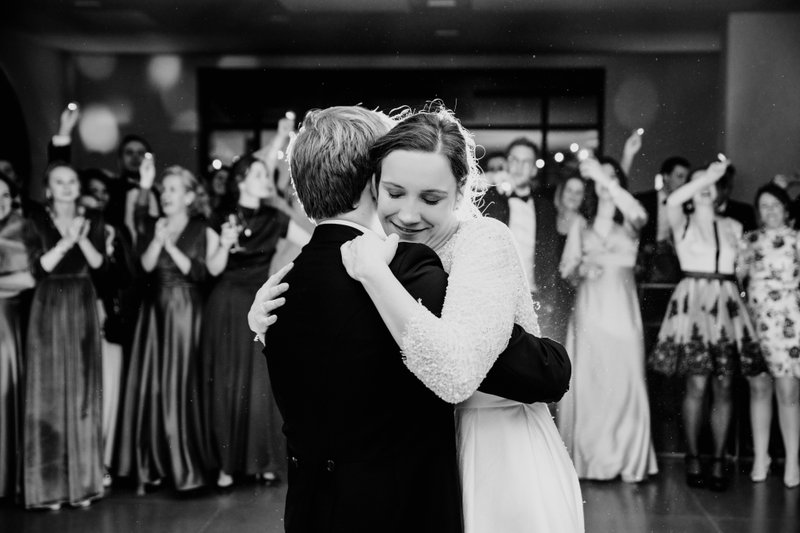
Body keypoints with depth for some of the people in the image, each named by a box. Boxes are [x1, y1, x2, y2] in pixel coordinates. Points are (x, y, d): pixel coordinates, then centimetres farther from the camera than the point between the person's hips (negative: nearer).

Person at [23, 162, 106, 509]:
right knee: (49, 392, -3)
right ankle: (49, 484, 1)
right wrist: (66, 240, -18)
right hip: (49, 307, -2)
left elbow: (98, 263, -1)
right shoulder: (38, 221, 1)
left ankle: (82, 480, 9)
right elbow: (39, 267, -8)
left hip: (82, 306, 2)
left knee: (82, 389, 3)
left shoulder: (92, 220, 7)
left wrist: (82, 238, -15)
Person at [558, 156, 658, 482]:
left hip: (621, 308, -1)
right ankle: (588, 458, 4)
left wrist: (605, 178, -20)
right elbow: (566, 269, 13)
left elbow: (638, 214, -18)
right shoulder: (581, 224, 13)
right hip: (589, 308, 1)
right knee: (586, 380, -3)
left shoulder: (628, 223, 8)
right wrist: (583, 268, -9)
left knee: (625, 380, -6)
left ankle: (628, 460, 1)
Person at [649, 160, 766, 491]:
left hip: (727, 305, 3)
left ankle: (719, 461, 6)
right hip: (693, 302, -3)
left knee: (723, 388, 1)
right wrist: (706, 175, -16)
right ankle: (693, 458, 3)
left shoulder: (733, 227, 17)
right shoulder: (682, 223, 6)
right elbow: (672, 202, -17)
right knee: (696, 385, -8)